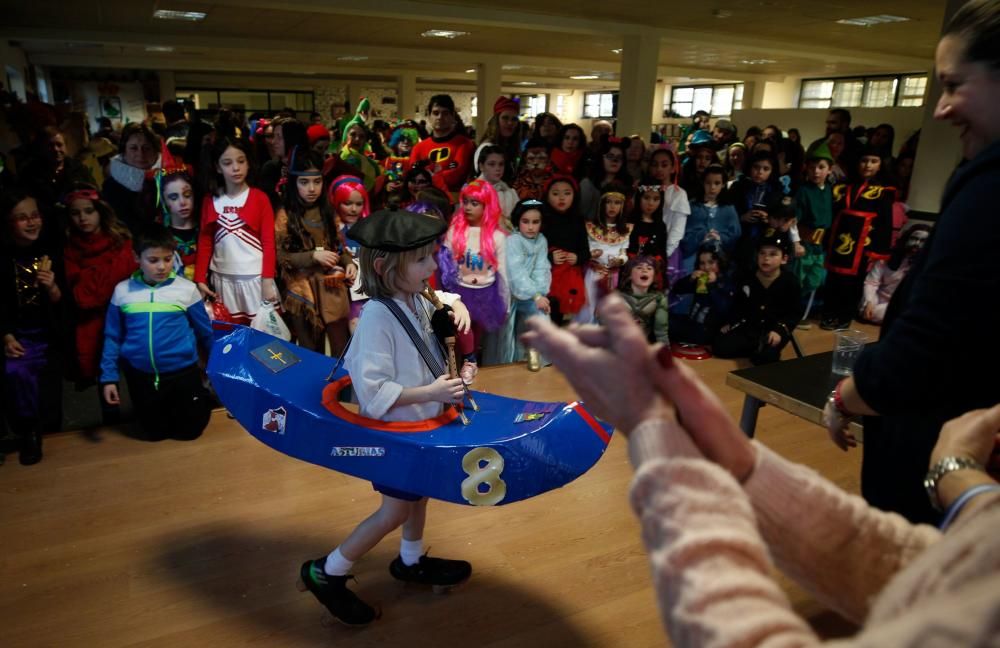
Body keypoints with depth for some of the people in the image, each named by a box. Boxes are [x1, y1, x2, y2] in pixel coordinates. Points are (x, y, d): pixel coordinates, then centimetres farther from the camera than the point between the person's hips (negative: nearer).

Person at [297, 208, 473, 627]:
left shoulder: (417, 302, -4)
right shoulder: (377, 316, -31)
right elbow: (373, 391, -33)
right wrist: (431, 393, -34)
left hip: (420, 422, 8)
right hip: (394, 431, -8)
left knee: (420, 493, 24)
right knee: (395, 511, 6)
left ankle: (411, 562, 48)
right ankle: (325, 574, 25)